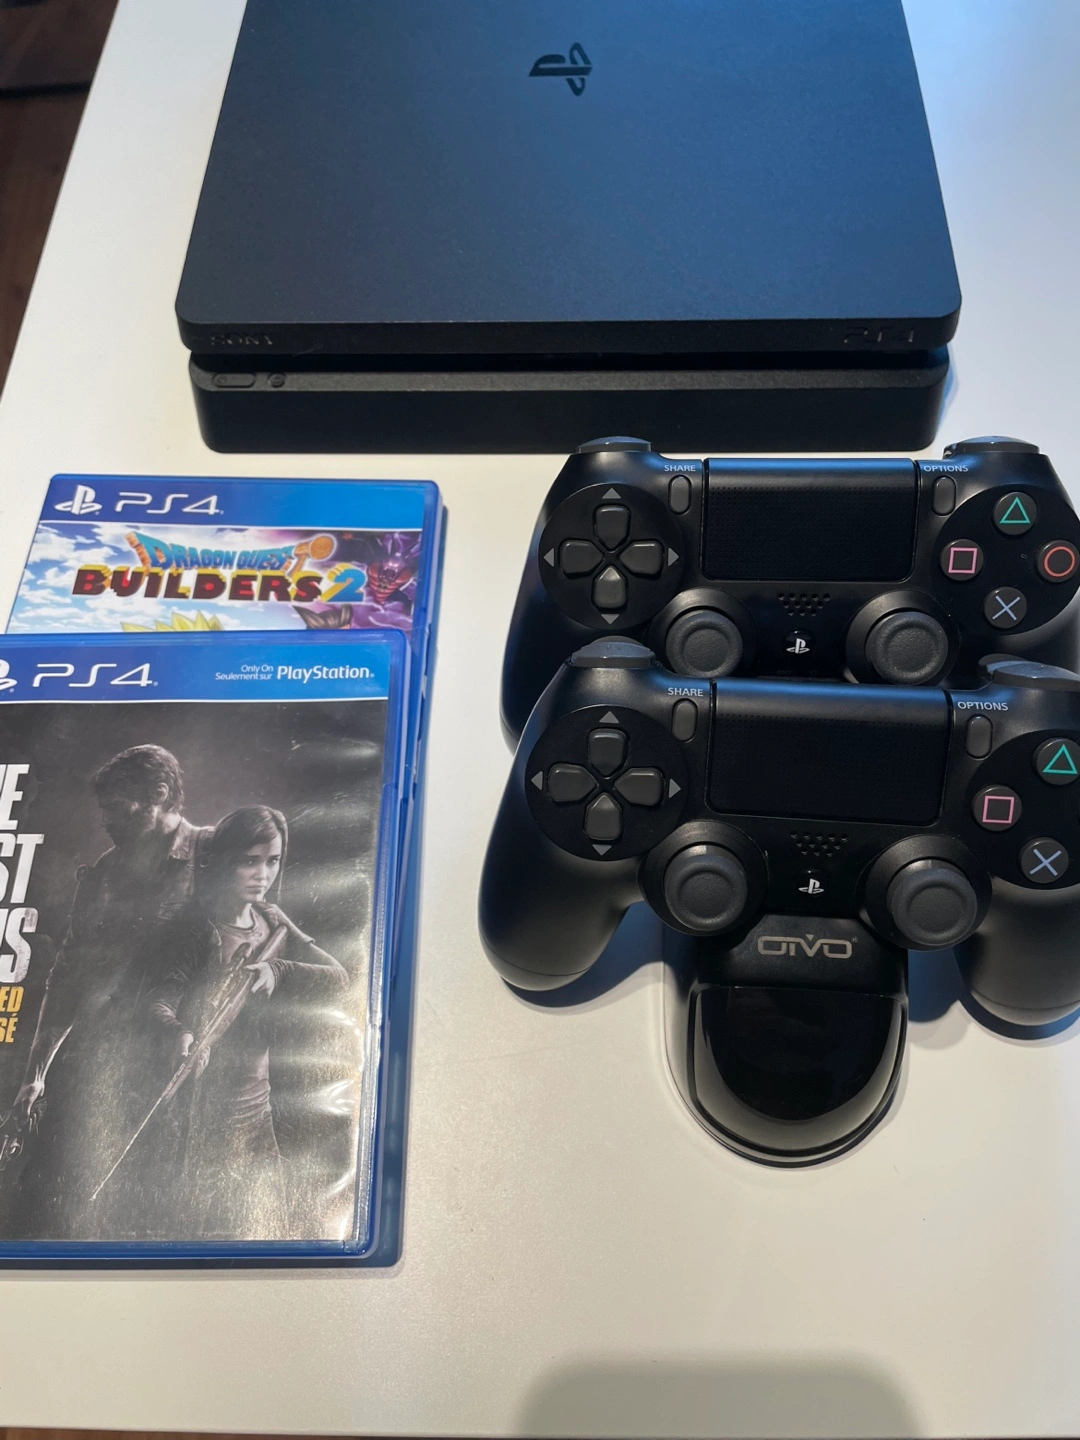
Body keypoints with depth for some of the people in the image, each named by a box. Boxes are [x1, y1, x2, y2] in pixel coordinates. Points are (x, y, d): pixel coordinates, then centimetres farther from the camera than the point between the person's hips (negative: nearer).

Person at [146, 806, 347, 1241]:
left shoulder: (272, 920, 3)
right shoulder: (198, 931, -15)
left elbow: (337, 976, -4)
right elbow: (159, 1000, -28)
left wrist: (277, 971, -22)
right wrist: (177, 1034, -50)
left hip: (258, 1100, 6)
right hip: (208, 1105, -6)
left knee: (265, 1220, 18)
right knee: (214, 1223, 2)